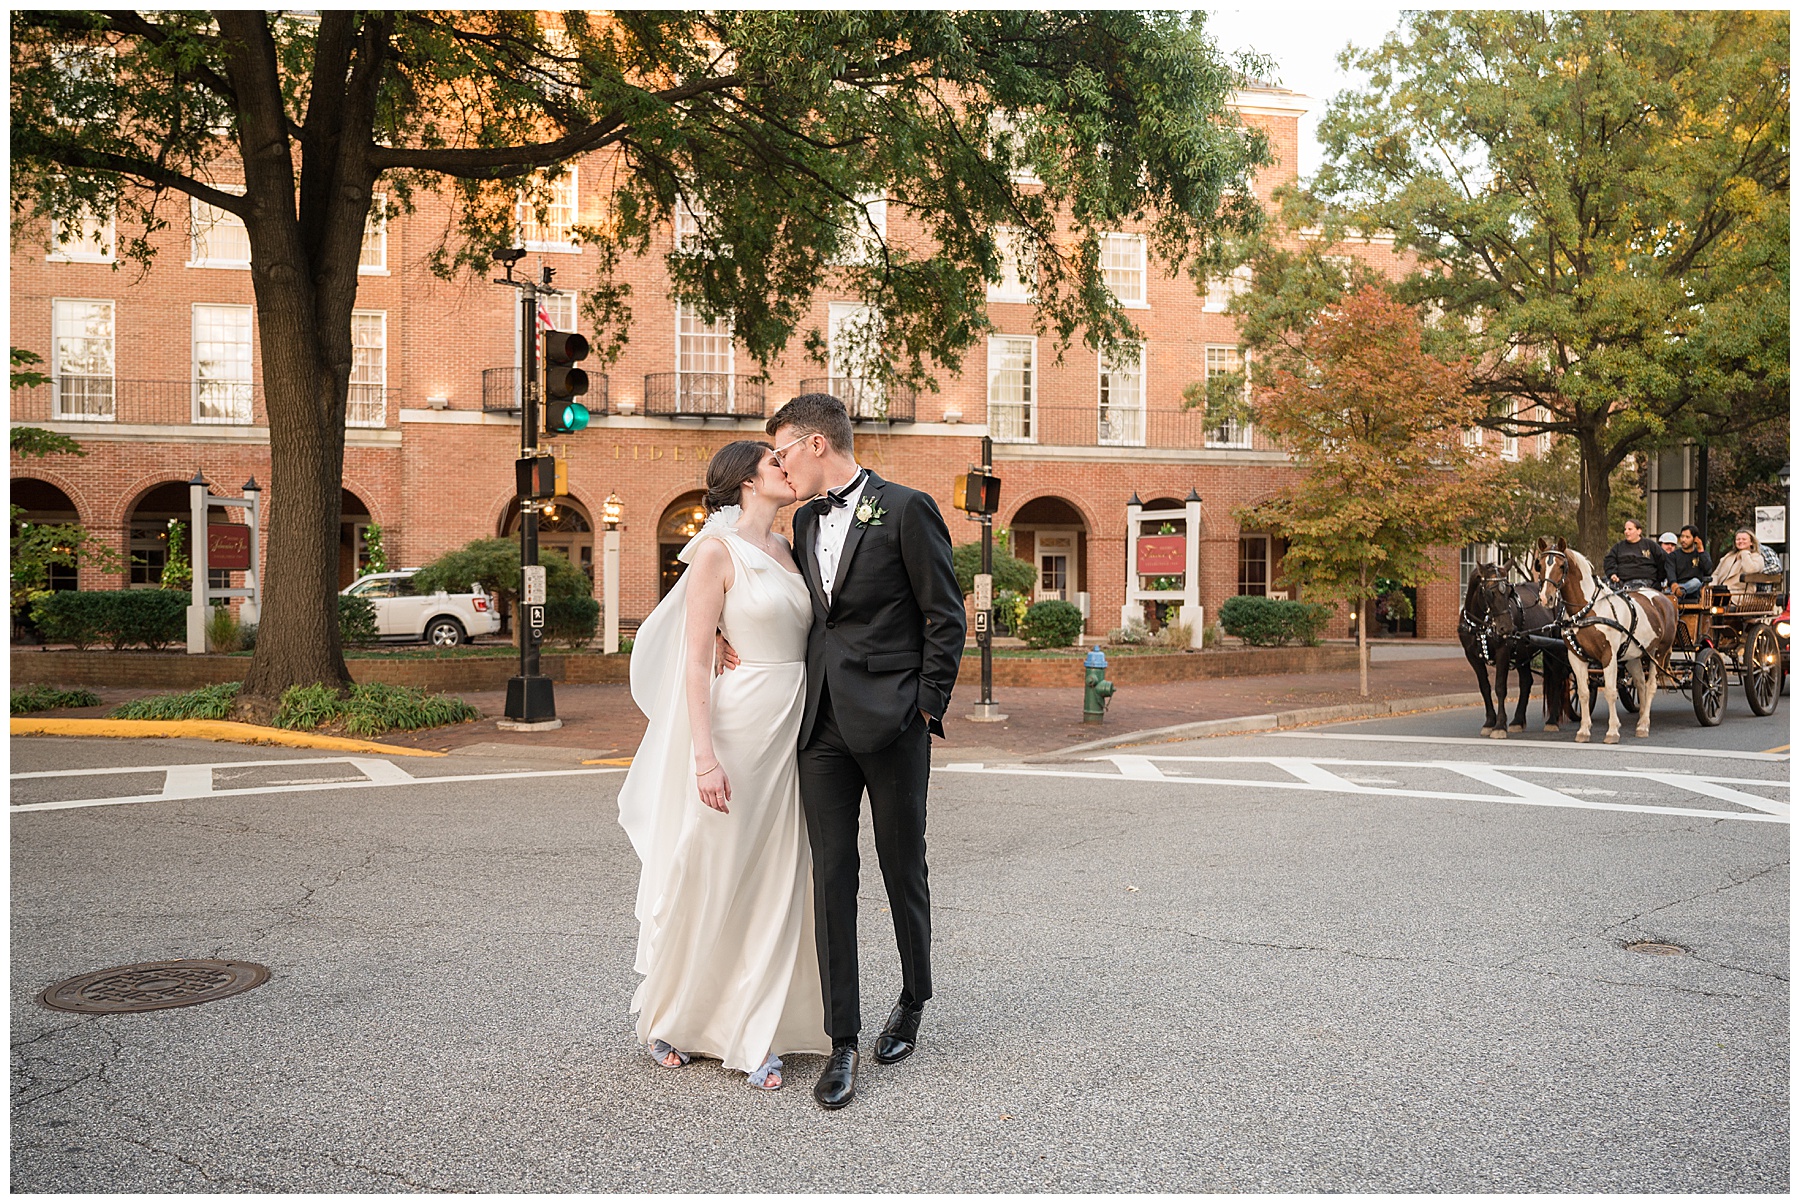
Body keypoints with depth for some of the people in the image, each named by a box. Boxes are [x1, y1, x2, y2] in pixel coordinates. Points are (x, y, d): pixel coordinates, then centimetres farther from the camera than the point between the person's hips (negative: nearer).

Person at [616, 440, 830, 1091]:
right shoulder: (717, 550, -8)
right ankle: (667, 1018, 26)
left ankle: (754, 1036, 19)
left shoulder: (786, 548, 13)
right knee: (714, 878, 4)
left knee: (777, 883, 8)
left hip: (794, 726, 7)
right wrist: (704, 755, -18)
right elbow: (694, 660, -12)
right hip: (744, 721, -7)